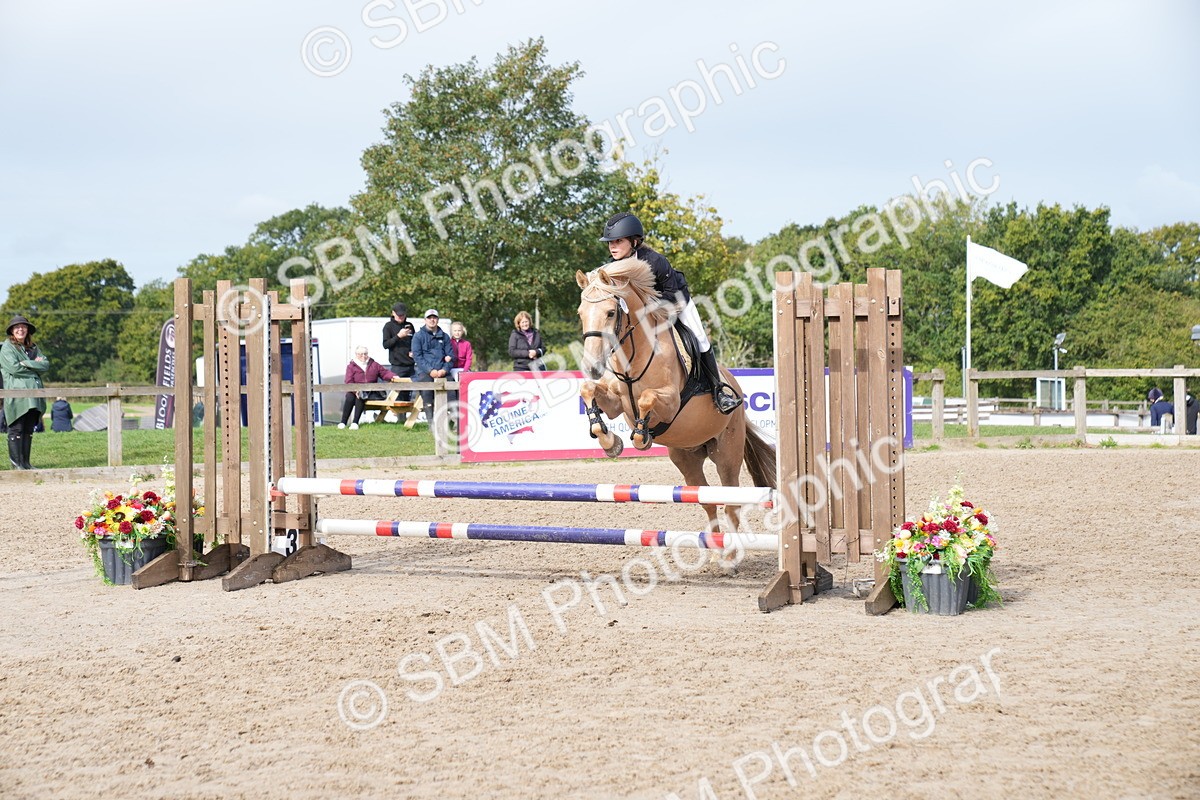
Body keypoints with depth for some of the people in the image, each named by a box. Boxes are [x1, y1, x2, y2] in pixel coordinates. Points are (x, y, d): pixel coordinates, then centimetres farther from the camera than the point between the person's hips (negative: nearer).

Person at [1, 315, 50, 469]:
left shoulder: (33, 348, 19)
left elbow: (46, 365, 6)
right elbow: (14, 368, -13)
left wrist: (26, 364, -8)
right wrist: (35, 365, -3)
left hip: (33, 396, 6)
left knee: (29, 430, 7)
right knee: (16, 429, -7)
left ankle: (25, 462, 10)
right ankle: (16, 462, -5)